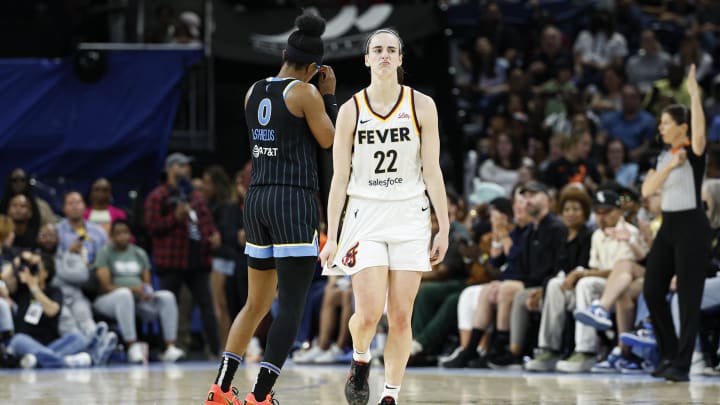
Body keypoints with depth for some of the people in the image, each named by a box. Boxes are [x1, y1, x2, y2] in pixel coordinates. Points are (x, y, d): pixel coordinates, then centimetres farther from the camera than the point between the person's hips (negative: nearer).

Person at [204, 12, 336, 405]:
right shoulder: (306, 93, -8)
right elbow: (328, 140, -1)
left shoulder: (254, 92, 11)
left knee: (257, 302, 18)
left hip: (257, 198, 7)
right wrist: (329, 96, 7)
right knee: (292, 306, -5)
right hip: (294, 200, -7)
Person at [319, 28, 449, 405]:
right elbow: (340, 177, 1)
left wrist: (444, 228, -4)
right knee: (369, 312, -12)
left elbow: (432, 171, 1)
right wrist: (331, 237, -4)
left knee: (401, 316, -1)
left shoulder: (421, 105, 1)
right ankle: (360, 360, 19)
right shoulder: (351, 109, 1)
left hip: (409, 217, 1)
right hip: (365, 215, -1)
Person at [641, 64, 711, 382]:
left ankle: (682, 365, -5)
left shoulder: (693, 153, -8)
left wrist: (695, 95, -37)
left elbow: (699, 134, -31)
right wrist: (669, 166, -12)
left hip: (691, 227, -8)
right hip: (668, 226, 8)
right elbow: (647, 190, 1)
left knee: (689, 297, -7)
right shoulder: (663, 156, 12)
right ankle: (669, 355, 18)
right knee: (652, 291, 7)